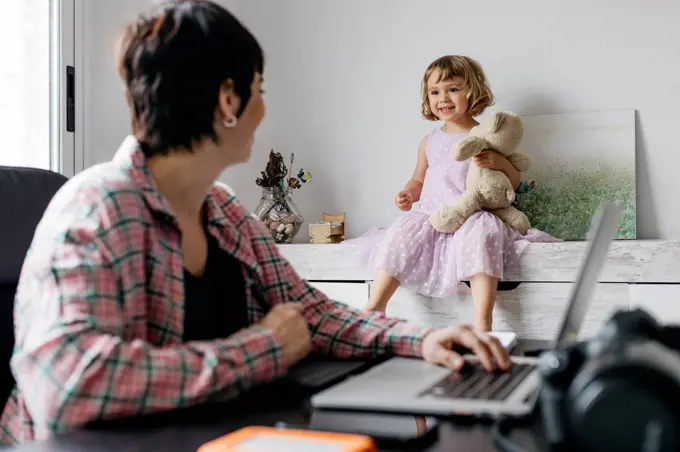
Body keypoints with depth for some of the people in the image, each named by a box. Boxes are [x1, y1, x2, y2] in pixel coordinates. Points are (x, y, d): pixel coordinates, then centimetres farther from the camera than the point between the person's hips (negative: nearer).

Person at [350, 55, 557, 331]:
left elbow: (514, 184, 4)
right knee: (403, 231, -24)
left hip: (471, 217, -4)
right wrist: (408, 194, 6)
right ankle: (375, 307, -20)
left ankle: (482, 320, -42)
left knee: (479, 231, -36)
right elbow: (419, 179, 29)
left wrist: (500, 163, -17)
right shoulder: (429, 142, 17)